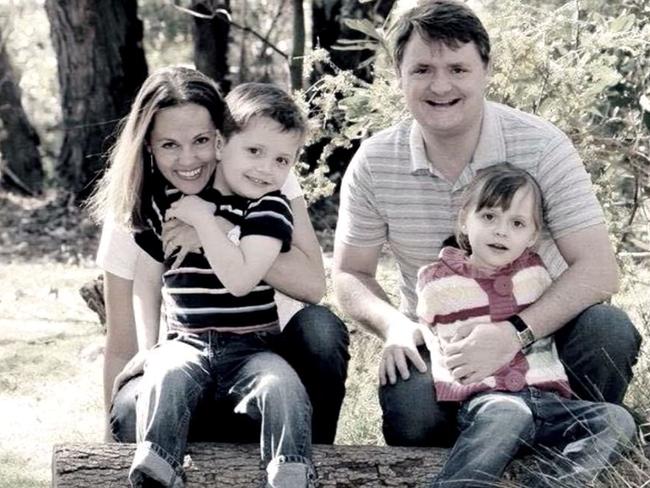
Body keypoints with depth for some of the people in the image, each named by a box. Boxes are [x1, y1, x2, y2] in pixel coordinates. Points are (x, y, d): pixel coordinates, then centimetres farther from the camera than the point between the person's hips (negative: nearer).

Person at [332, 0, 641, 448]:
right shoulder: (373, 164, -5)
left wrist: (515, 331, -34)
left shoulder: (543, 147, -13)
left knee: (608, 330, -32)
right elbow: (351, 274, 4)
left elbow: (598, 270, -18)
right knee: (410, 412, -33)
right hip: (434, 342, 0)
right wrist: (393, 323, -19)